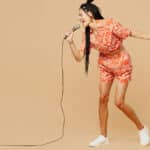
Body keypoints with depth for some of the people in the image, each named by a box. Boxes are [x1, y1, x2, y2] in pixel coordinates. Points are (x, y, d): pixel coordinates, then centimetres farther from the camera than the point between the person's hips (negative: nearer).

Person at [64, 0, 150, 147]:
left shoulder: (110, 24, -26)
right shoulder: (87, 34, -10)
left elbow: (130, 33, -13)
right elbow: (79, 57, -9)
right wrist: (71, 42, -21)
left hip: (122, 64, -5)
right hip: (105, 65, 5)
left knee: (119, 102, -8)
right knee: (102, 99, 3)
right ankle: (103, 136, 17)